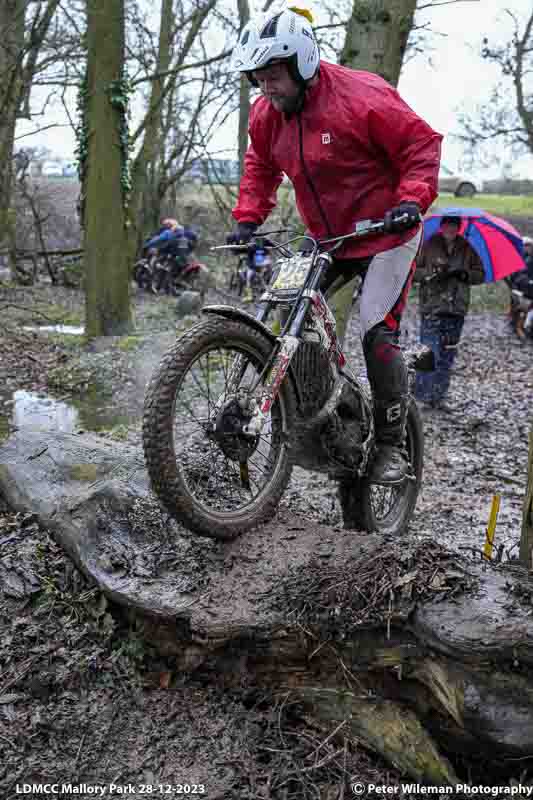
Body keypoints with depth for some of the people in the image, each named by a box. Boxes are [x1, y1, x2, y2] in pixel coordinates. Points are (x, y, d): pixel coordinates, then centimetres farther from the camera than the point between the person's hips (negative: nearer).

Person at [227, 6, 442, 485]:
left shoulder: (361, 97, -20)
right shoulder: (266, 115, -1)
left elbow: (422, 145, -15)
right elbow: (260, 167, 14)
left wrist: (411, 200, -29)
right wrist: (248, 219, 1)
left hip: (386, 234, -7)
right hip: (328, 242, 7)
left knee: (378, 334, -15)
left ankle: (392, 445, -1)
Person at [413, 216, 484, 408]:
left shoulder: (467, 248, 11)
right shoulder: (429, 245, 2)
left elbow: (480, 274, 13)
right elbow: (413, 271, 1)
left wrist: (465, 274, -7)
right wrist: (432, 273, -15)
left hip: (457, 309, 4)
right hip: (432, 308, -4)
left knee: (447, 356, 7)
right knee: (431, 352, -11)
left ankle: (438, 396, 16)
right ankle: (422, 395, -3)